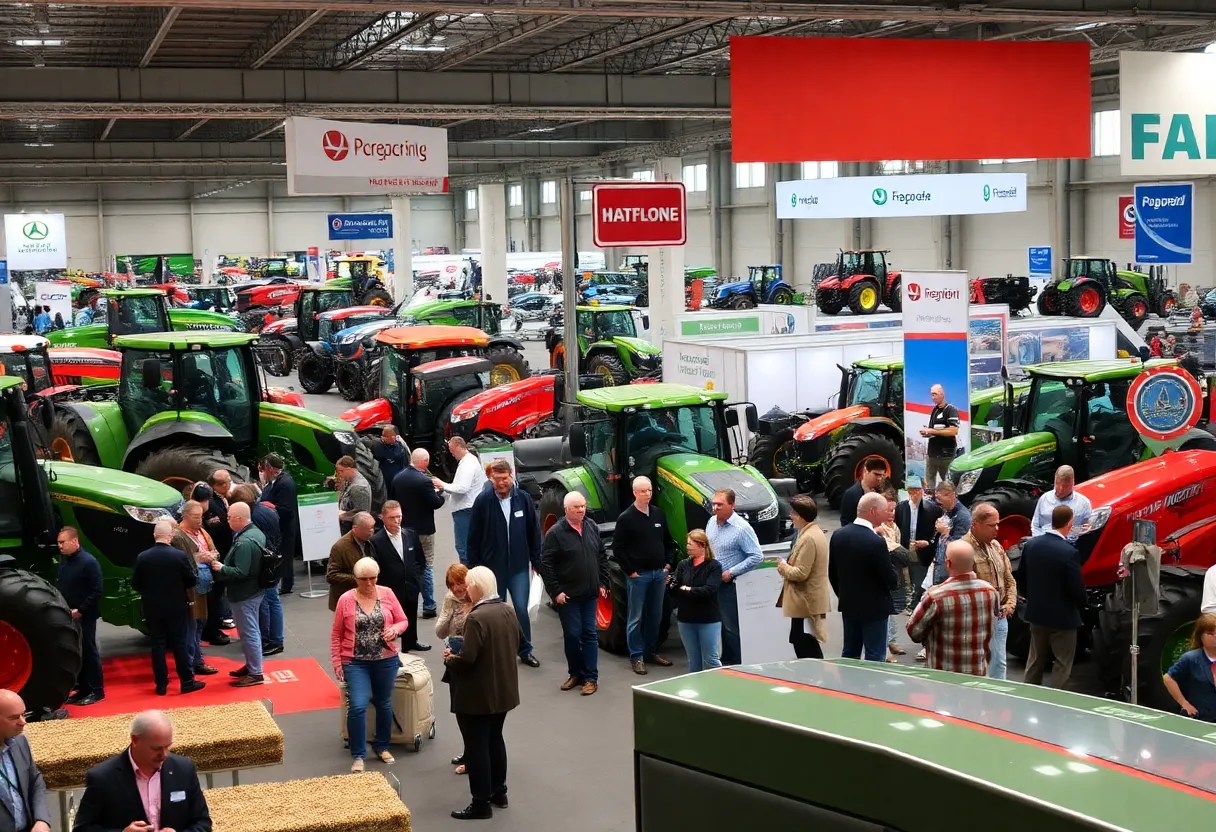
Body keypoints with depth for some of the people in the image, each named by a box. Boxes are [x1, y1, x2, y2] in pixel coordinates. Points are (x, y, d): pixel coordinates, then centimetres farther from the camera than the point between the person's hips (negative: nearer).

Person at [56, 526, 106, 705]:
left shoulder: (89, 562, -15)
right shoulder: (63, 561, 10)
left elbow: (96, 591, -17)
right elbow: (61, 587, 17)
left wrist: (80, 611, -19)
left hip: (84, 617, -7)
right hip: (68, 616, 8)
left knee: (89, 652, -1)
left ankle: (96, 691, 7)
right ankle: (83, 689, 20)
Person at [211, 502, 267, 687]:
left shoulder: (244, 543, -27)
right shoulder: (256, 532, 6)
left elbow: (240, 572, -29)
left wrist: (221, 569, -17)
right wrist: (224, 566, 13)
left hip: (244, 594, -11)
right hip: (254, 590, 11)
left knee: (248, 632, -2)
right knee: (251, 631, 20)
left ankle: (255, 674, 6)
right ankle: (251, 665, 33)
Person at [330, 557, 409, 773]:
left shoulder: (387, 594, -2)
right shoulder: (346, 599, -6)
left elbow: (403, 620, 5)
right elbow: (336, 634, 0)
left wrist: (395, 630, -16)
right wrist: (336, 662, -3)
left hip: (386, 660, 2)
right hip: (356, 662, -2)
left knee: (384, 704, 16)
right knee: (357, 706, -13)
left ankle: (382, 746, 37)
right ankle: (358, 756, 1)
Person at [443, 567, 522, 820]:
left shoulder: (476, 618, -25)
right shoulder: (508, 611, 2)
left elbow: (467, 659, -27)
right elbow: (518, 644, 15)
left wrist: (450, 658, -8)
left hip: (478, 695, -9)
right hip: (503, 690, 9)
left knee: (476, 746, 2)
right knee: (495, 739, 21)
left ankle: (481, 803, 9)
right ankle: (499, 792, 31)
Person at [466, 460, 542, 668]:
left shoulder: (523, 499, -3)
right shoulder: (483, 501, -8)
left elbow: (534, 532, 4)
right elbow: (473, 537, -3)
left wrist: (537, 562, 4)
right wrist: (474, 566, -3)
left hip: (519, 566, 1)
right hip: (492, 566, -1)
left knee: (521, 609, 1)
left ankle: (525, 650, 17)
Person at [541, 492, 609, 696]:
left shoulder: (592, 527, 5)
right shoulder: (556, 533, -11)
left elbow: (602, 556, 12)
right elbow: (546, 564, -12)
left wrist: (603, 583, 7)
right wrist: (555, 591, -14)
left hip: (590, 594, 4)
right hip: (568, 595, -4)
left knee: (590, 633, 5)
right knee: (572, 635, 3)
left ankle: (591, 677, 9)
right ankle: (575, 673, 19)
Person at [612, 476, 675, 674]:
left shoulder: (659, 514, 7)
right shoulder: (626, 518, -9)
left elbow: (668, 542, 16)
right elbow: (618, 548, -9)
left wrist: (668, 564, 6)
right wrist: (630, 571, -11)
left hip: (659, 574, 5)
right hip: (638, 575, -5)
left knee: (655, 616, 13)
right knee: (636, 618, 1)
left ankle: (651, 651, 24)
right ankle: (636, 657, 6)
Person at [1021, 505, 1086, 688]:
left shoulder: (1031, 545, -4)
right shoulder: (1068, 552, -23)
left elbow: (1022, 578, 6)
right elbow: (1077, 588, -19)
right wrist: (1081, 605, 2)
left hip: (1036, 613, 6)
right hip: (1062, 617, -6)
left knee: (1035, 662, 18)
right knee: (1063, 666, 6)